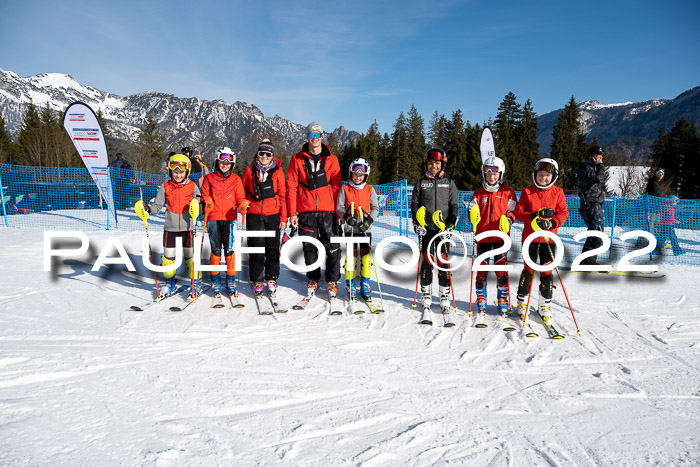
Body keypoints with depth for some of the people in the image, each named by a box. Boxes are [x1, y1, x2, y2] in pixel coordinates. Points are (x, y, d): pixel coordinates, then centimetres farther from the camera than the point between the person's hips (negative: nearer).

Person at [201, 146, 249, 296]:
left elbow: (240, 197, 10)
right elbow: (204, 195, 10)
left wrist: (243, 206, -11)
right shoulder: (209, 178, 12)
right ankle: (215, 280, 13)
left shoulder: (236, 179, 12)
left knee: (229, 249, -4)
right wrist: (206, 203, -12)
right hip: (213, 218, 0)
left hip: (230, 218, 0)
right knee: (216, 249, 0)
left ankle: (231, 281, 7)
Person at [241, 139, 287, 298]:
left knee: (273, 248, 5)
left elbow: (282, 195, 4)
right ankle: (257, 280, 14)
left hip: (273, 215, 0)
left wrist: (283, 217, 1)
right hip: (254, 215, 0)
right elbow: (243, 192, 15)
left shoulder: (277, 172, 3)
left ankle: (271, 279, 19)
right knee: (256, 247, 1)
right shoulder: (250, 171, 6)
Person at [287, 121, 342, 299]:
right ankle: (313, 279, 24)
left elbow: (337, 186, 6)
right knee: (309, 248, 8)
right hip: (306, 212, 1)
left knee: (332, 247, -2)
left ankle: (332, 281, 13)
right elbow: (291, 187, 4)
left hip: (328, 211, 0)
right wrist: (292, 213, -2)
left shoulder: (331, 159, 7)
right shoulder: (297, 159, 6)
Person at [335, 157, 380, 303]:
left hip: (366, 228, 1)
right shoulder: (344, 190, 5)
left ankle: (365, 287, 13)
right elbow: (339, 208, 2)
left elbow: (375, 208, 6)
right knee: (351, 256, -5)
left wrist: (369, 220, -11)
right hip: (350, 228, -1)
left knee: (366, 256, 0)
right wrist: (346, 216, -18)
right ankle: (350, 286, 9)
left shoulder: (370, 190, 8)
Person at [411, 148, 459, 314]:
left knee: (443, 261, -4)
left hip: (443, 228, 0)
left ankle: (445, 296, 3)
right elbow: (414, 204, 9)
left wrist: (451, 224, -4)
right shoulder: (421, 183, 10)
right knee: (426, 260, 0)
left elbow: (454, 206, 9)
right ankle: (426, 295, 10)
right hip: (425, 228, 1)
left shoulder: (449, 183, 9)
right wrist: (417, 223, -4)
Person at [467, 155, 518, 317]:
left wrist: (508, 221, -15)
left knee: (501, 268, -3)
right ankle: (481, 300, 17)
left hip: (500, 236, -2)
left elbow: (512, 211, 5)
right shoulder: (479, 193, 10)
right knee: (481, 268, 5)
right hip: (482, 235, 2)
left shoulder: (508, 192, 5)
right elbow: (472, 211, 7)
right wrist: (473, 215, -15)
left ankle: (503, 300, 10)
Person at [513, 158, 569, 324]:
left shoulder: (557, 192, 6)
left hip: (549, 237, 1)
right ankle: (522, 302, 16)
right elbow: (519, 212, 0)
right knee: (529, 269, 0)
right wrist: (534, 216, -17)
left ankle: (545, 305, 17)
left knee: (547, 271, 3)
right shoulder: (527, 192, 4)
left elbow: (563, 213, 3)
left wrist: (552, 223, -16)